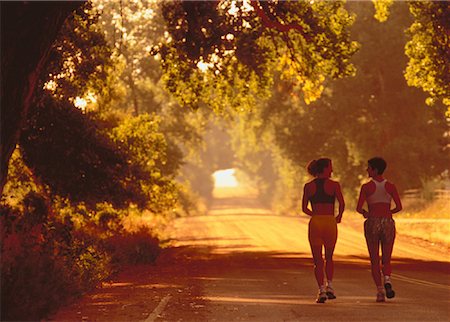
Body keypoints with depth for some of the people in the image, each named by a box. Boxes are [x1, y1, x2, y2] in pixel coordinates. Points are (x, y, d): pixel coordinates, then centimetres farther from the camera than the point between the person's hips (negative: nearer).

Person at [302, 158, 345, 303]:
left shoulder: (308, 186, 5)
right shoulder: (334, 185, -2)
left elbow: (304, 208, 7)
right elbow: (342, 204, -11)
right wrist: (339, 216, 8)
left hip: (315, 223, 1)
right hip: (330, 223, -1)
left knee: (317, 260, 5)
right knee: (329, 257, 20)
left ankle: (321, 291, -8)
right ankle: (329, 286, 8)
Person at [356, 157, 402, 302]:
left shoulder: (366, 187, -4)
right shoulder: (390, 186, 3)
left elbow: (359, 208, -7)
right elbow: (399, 207, -2)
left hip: (372, 223, -2)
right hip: (388, 223, 2)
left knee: (374, 261, 8)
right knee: (386, 260, 10)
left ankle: (380, 290, -4)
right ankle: (387, 280, -20)